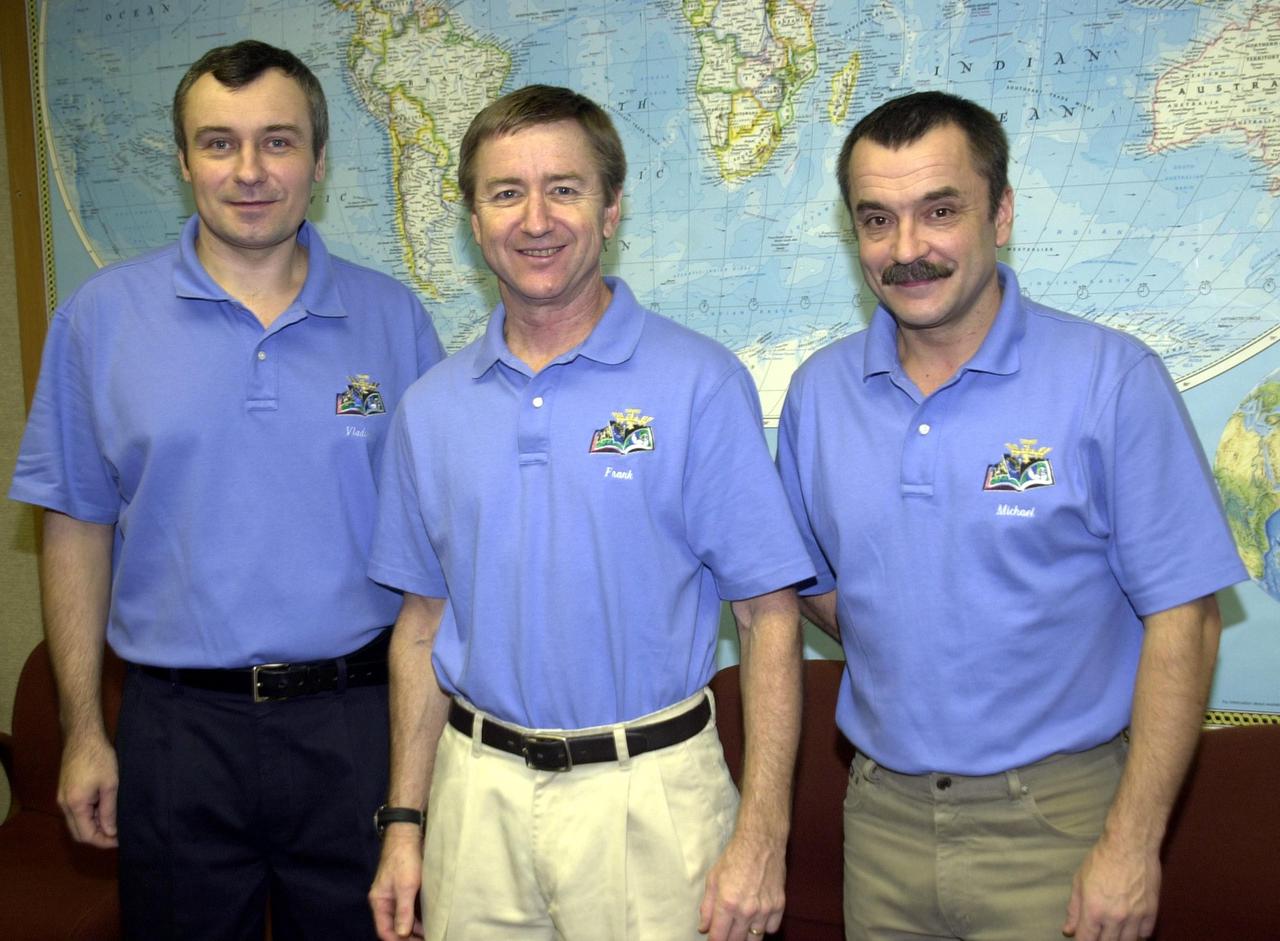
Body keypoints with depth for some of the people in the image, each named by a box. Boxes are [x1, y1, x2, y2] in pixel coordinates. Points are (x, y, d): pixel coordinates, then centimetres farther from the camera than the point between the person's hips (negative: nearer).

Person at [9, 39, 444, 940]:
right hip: (178, 723, 0)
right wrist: (84, 730, 2)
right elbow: (78, 526, 3)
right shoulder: (103, 315, -1)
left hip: (357, 723, 1)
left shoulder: (393, 318, 0)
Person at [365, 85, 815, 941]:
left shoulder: (701, 383, -9)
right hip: (477, 792, 4)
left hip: (648, 792, -3)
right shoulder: (431, 407, 4)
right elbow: (424, 621, 9)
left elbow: (769, 616, -9)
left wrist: (762, 836, -13)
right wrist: (404, 823, 8)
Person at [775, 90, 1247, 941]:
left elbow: (1182, 616, -12)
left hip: (1054, 821, -3)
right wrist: (904, 659, -2)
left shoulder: (1112, 379, -11)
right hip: (882, 813, 4)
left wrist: (1133, 843, -13)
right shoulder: (819, 391, 0)